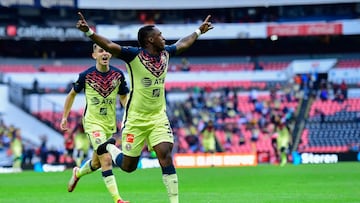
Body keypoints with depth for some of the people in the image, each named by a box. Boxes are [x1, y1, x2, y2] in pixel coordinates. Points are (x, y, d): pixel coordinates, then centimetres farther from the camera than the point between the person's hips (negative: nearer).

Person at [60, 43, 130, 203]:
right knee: (106, 159, -20)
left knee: (96, 163, 16)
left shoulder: (118, 74, -3)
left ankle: (77, 173, 49)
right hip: (93, 122, -5)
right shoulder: (86, 75, -10)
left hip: (110, 123, 5)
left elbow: (123, 97, 11)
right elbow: (72, 94, 6)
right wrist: (64, 117, 9)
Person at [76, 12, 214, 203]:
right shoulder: (135, 55, -16)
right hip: (136, 119, -4)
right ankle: (109, 147, 39)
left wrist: (199, 31, 36)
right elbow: (110, 46, -28)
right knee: (128, 166, 6)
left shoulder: (165, 53, 4)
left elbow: (182, 44, 25)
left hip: (159, 117, 4)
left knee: (165, 154, -15)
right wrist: (88, 32, -42)